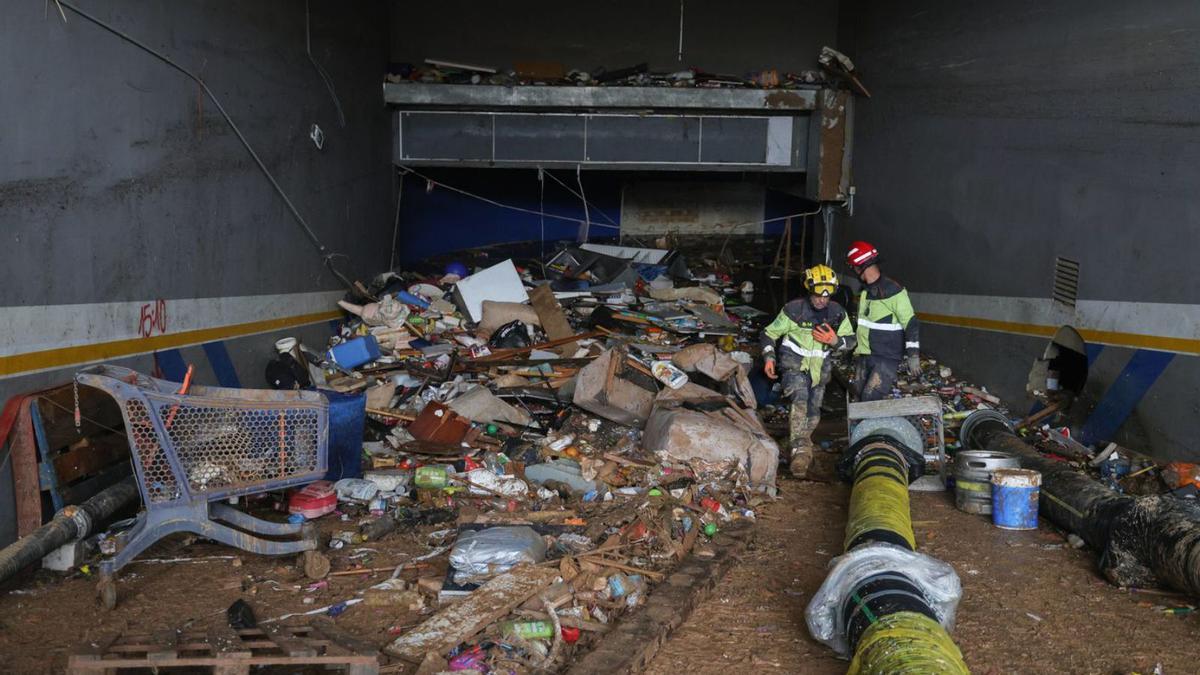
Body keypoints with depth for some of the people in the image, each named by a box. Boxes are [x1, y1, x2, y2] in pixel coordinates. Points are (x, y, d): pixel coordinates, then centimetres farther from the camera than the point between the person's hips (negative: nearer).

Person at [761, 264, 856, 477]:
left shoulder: (838, 313, -4)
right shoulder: (794, 309, -13)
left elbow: (851, 340, 6)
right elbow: (770, 333, -2)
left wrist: (835, 341, -16)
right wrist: (768, 357, -14)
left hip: (819, 368, 4)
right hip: (794, 364, -4)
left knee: (813, 413, 10)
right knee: (800, 399, -29)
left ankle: (803, 447, 35)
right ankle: (800, 450, -36)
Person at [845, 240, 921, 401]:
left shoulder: (893, 291, -14)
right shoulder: (865, 290, 12)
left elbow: (911, 323, -15)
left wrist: (913, 354, -19)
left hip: (887, 358, -8)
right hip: (863, 356, 8)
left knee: (870, 399, -18)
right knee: (859, 398, 6)